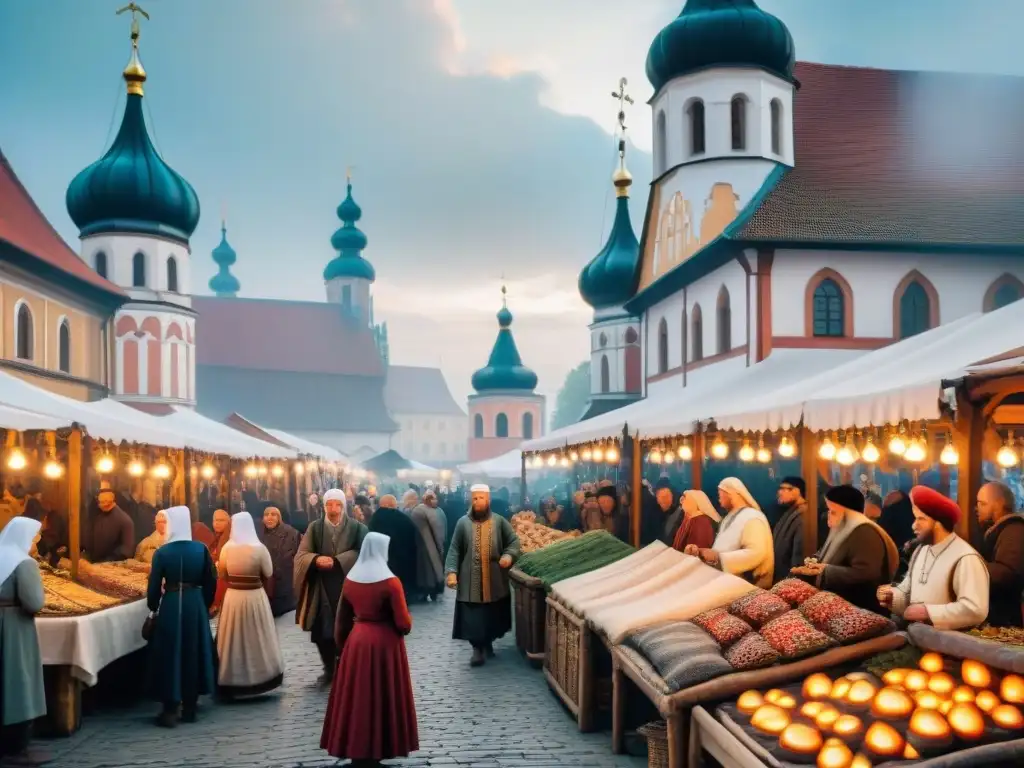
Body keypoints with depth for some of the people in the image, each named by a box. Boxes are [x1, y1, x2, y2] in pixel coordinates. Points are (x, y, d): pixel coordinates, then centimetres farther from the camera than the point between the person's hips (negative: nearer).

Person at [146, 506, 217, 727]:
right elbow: (211, 583, 1)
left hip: (171, 605, -2)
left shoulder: (162, 552, -10)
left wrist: (153, 608, 10)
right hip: (195, 605, 2)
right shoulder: (201, 549, -3)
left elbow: (154, 585, -6)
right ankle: (189, 708, 19)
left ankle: (170, 711, 7)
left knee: (170, 655, 6)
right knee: (193, 653, 13)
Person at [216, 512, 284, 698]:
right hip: (255, 597, -2)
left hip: (233, 597, 2)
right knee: (257, 638, 10)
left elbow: (222, 575, 6)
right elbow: (268, 574, -3)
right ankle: (261, 675, 18)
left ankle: (232, 680, 20)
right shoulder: (259, 548, -13)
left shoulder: (227, 548, -5)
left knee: (234, 638, 12)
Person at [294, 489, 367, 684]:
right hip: (320, 590, 2)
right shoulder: (314, 527, 5)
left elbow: (361, 553, -12)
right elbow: (301, 555, -1)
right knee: (321, 633, 7)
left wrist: (337, 562, -23)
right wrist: (316, 559, -23)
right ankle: (329, 668, 26)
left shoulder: (357, 528, -1)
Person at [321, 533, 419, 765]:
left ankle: (356, 752, 21)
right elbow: (404, 624, -15)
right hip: (385, 645, -5)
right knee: (380, 699, 6)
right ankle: (373, 754, 12)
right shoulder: (390, 582, -15)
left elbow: (342, 620, 9)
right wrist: (407, 622, 7)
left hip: (356, 643, 5)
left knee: (357, 698, 13)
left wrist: (343, 646, 20)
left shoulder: (350, 580, 1)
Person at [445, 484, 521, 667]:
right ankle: (477, 648, 8)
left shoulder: (499, 521, 1)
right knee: (472, 617, -4)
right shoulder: (463, 523, -1)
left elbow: (514, 540, 5)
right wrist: (452, 571, -11)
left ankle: (488, 642, 31)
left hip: (494, 579, 1)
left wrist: (509, 555, -15)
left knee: (493, 614, 10)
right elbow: (454, 550, 0)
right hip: (471, 580, -1)